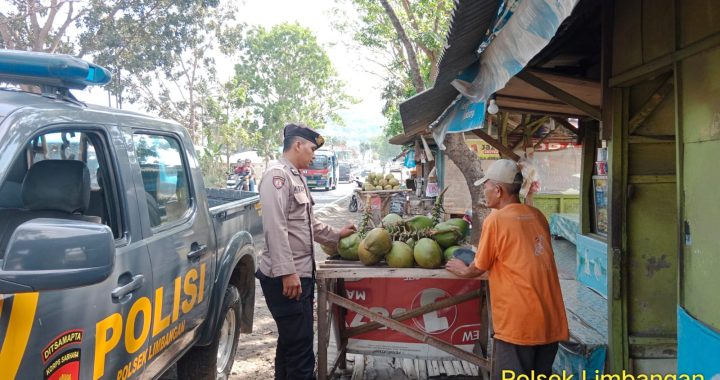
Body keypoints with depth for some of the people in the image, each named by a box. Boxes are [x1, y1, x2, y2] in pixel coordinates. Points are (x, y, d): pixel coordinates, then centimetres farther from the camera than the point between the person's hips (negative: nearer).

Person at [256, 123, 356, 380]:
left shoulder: (297, 177, 17)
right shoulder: (277, 175, -14)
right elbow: (275, 227, -23)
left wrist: (337, 235, 29)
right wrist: (287, 272, -26)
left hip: (302, 272, 10)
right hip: (285, 277, -10)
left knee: (291, 340, 19)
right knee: (299, 345, -5)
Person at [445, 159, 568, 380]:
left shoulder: (496, 220, -10)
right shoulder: (537, 216, 10)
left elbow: (478, 269, 0)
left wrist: (463, 270, 21)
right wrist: (482, 254, 32)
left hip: (518, 322, -7)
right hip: (550, 320, 7)